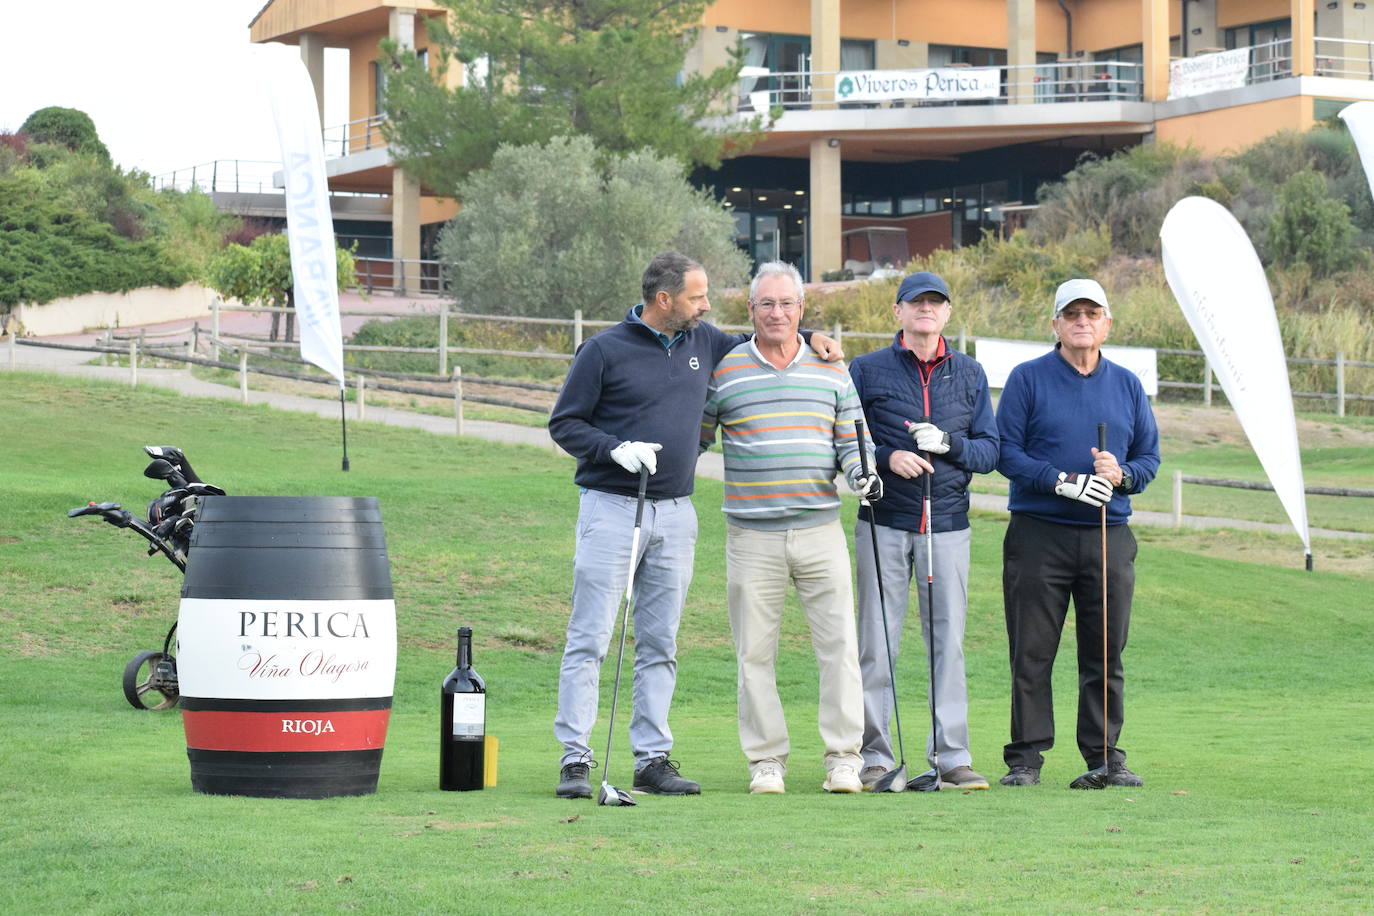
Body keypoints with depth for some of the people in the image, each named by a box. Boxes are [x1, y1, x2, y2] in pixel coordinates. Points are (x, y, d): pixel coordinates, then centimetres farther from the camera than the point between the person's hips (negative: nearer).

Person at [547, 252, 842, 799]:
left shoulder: (703, 343, 13)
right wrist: (615, 449, -17)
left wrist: (809, 338, 17)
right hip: (611, 507, -6)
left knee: (660, 645, 8)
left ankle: (653, 759, 12)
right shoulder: (605, 351, -4)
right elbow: (564, 424, -2)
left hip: (675, 515, 6)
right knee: (590, 640, -7)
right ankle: (575, 759, -6)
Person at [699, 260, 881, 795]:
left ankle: (843, 756, 5)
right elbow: (695, 438, 12)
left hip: (821, 530, 1)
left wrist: (859, 470, -5)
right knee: (755, 651, 1)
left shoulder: (832, 370, 10)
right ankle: (766, 760, 10)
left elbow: (849, 439, 14)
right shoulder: (723, 370, 4)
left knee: (839, 644, -3)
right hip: (752, 535, -1)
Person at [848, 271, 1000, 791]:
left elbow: (990, 450, 8)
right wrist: (886, 458, -13)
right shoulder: (867, 370, 6)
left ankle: (951, 757, 5)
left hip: (947, 527, 2)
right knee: (877, 644, -3)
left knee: (948, 643, 1)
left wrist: (948, 444, -11)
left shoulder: (969, 375, 12)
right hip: (884, 525, -2)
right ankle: (873, 758, 2)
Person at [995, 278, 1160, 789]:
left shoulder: (1127, 385, 14)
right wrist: (1062, 481, -15)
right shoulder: (1028, 379, 2)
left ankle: (1105, 756, 12)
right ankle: (1025, 758, 3)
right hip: (1039, 532, -3)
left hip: (1109, 536, 3)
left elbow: (1149, 456, 14)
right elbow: (1006, 451, -3)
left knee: (1105, 655, 5)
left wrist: (1122, 474, -8)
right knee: (1032, 653, -2)